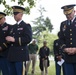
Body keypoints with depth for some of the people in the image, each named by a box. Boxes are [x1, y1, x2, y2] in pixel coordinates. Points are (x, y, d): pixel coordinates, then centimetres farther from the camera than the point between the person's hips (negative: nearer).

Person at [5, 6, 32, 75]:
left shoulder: (26, 26, -2)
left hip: (20, 55, -7)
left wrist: (14, 39, -20)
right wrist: (8, 39, 2)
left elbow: (28, 39, -16)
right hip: (12, 55, 7)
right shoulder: (13, 27, 20)